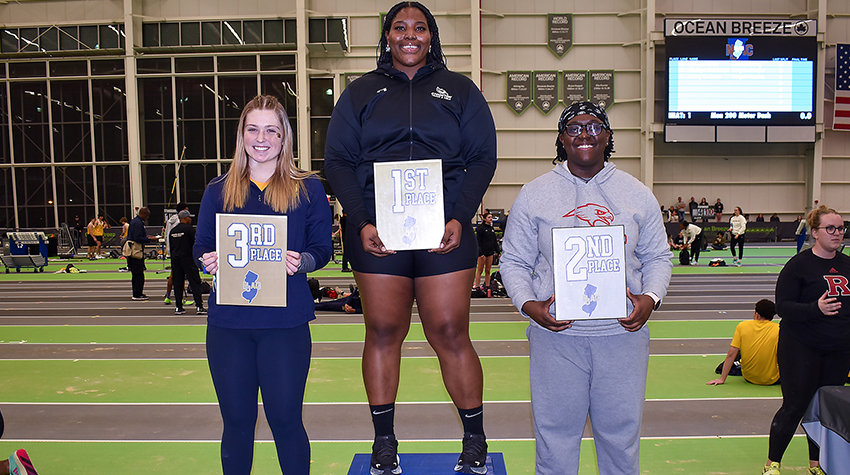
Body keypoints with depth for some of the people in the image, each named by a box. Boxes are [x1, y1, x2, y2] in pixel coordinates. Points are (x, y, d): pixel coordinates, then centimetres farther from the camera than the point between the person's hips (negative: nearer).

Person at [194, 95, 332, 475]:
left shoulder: (308, 188, 4)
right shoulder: (218, 190, 10)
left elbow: (323, 249, 2)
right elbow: (201, 248, 12)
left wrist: (301, 261, -19)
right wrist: (207, 260, -11)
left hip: (286, 321, -2)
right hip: (228, 322, 2)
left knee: (285, 419, 3)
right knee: (237, 421, 11)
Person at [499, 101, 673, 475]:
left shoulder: (637, 195, 9)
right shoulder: (534, 194, 4)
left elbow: (658, 257, 14)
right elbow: (513, 260, 5)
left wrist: (650, 298, -5)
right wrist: (529, 305, -11)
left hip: (623, 333, 2)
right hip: (556, 333, -1)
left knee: (621, 434, 12)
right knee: (555, 433, 7)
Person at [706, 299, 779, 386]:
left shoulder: (742, 326, -6)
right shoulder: (778, 328, -10)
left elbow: (731, 354, -7)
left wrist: (722, 379, -4)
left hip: (748, 377, 2)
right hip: (771, 381, -2)